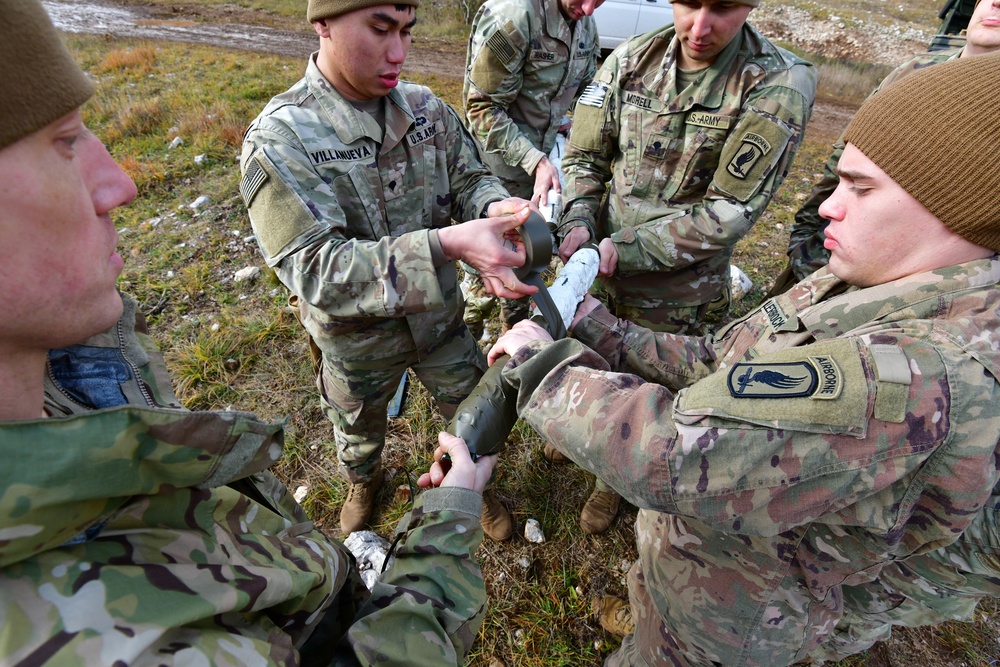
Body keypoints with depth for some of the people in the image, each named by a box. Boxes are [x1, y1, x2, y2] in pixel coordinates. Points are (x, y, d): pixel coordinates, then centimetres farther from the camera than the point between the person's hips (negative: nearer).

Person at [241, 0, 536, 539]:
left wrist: (494, 206, -29)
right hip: (357, 339, -2)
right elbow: (314, 269, -34)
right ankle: (363, 481, 63)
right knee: (359, 430, 27)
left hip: (441, 318, 3)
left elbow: (469, 176, -3)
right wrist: (447, 243, -46)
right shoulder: (278, 140, -25)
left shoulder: (425, 108, -10)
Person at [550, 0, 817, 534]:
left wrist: (627, 248, -23)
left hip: (679, 292, -3)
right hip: (600, 270, 4)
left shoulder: (778, 86, -17)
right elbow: (585, 156, 1)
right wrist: (578, 220, -17)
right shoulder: (630, 60, -6)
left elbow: (728, 213, -19)